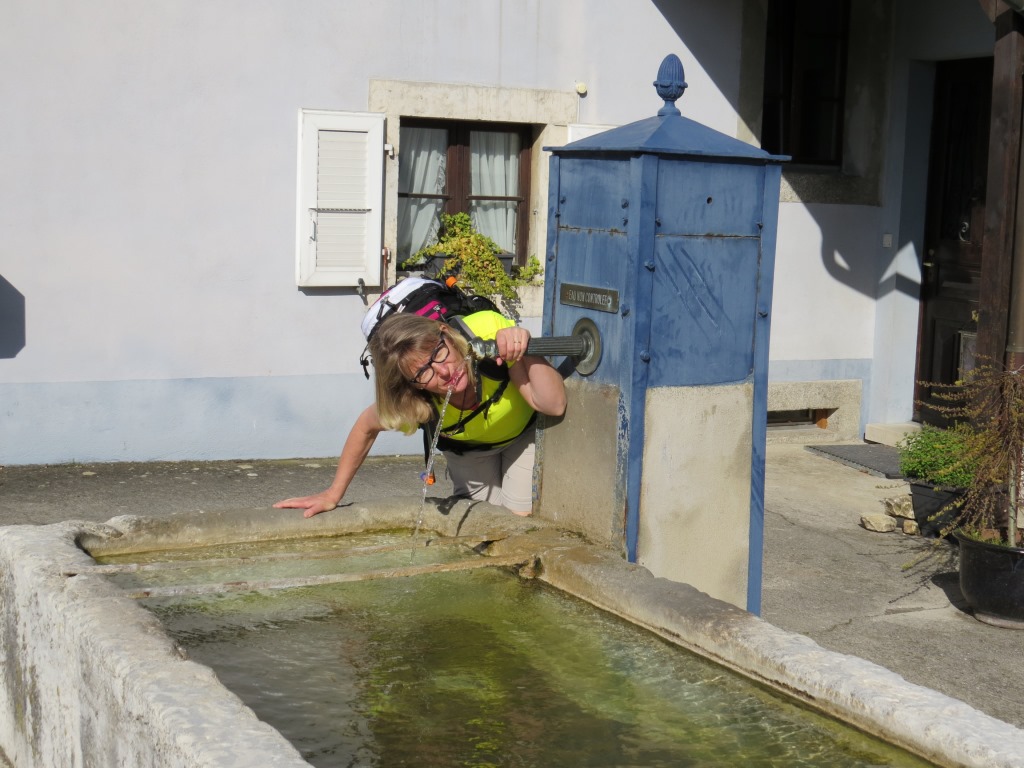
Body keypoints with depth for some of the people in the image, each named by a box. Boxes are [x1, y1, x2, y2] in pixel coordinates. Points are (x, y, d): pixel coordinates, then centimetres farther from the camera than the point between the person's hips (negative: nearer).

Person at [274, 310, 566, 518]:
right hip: (468, 449, 1)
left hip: (524, 432, -1)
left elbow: (553, 405, -43)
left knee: (521, 517, -10)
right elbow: (366, 427, -13)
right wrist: (333, 494, -9)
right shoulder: (410, 402, -36)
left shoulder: (491, 331, -43)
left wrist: (525, 349, -58)